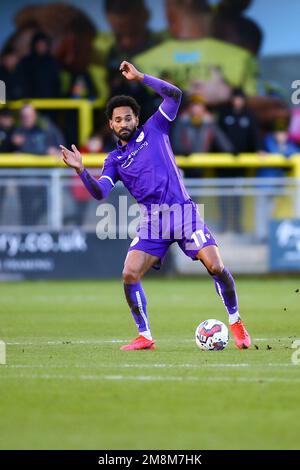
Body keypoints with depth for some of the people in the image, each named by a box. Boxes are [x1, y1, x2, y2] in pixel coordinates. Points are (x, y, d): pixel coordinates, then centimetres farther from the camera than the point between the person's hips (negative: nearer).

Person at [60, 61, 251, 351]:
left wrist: (140, 77, -4)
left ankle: (236, 324, 5)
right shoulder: (114, 159, 14)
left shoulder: (154, 130, 10)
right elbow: (100, 193, -1)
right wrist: (81, 170, -17)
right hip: (152, 222, 2)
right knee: (129, 275, -12)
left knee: (216, 267, -14)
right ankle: (144, 337, 2)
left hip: (183, 212, -2)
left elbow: (175, 95, 0)